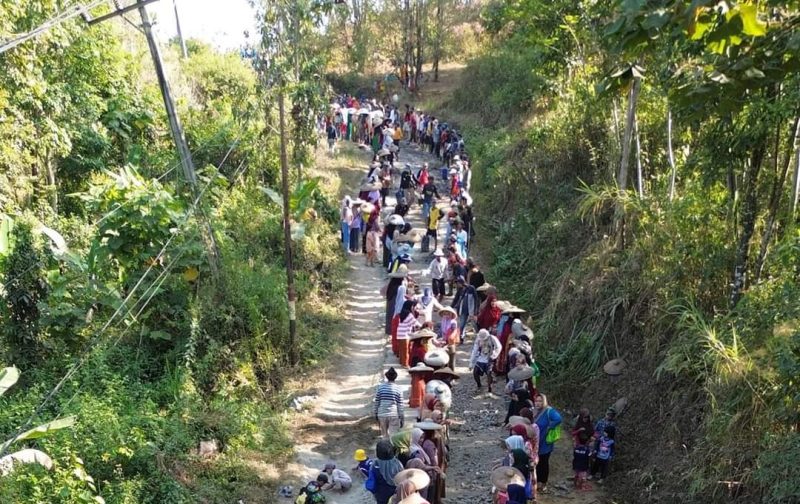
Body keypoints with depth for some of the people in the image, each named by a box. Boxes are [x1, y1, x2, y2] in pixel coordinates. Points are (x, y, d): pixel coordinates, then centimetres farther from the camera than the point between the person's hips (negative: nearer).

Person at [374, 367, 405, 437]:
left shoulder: (380, 387, 1)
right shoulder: (398, 388, -3)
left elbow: (376, 402, 3)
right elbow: (400, 405, -2)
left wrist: (375, 414, 13)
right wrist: (401, 418, 4)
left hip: (382, 414, 2)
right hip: (394, 415, -2)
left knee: (384, 435, 14)